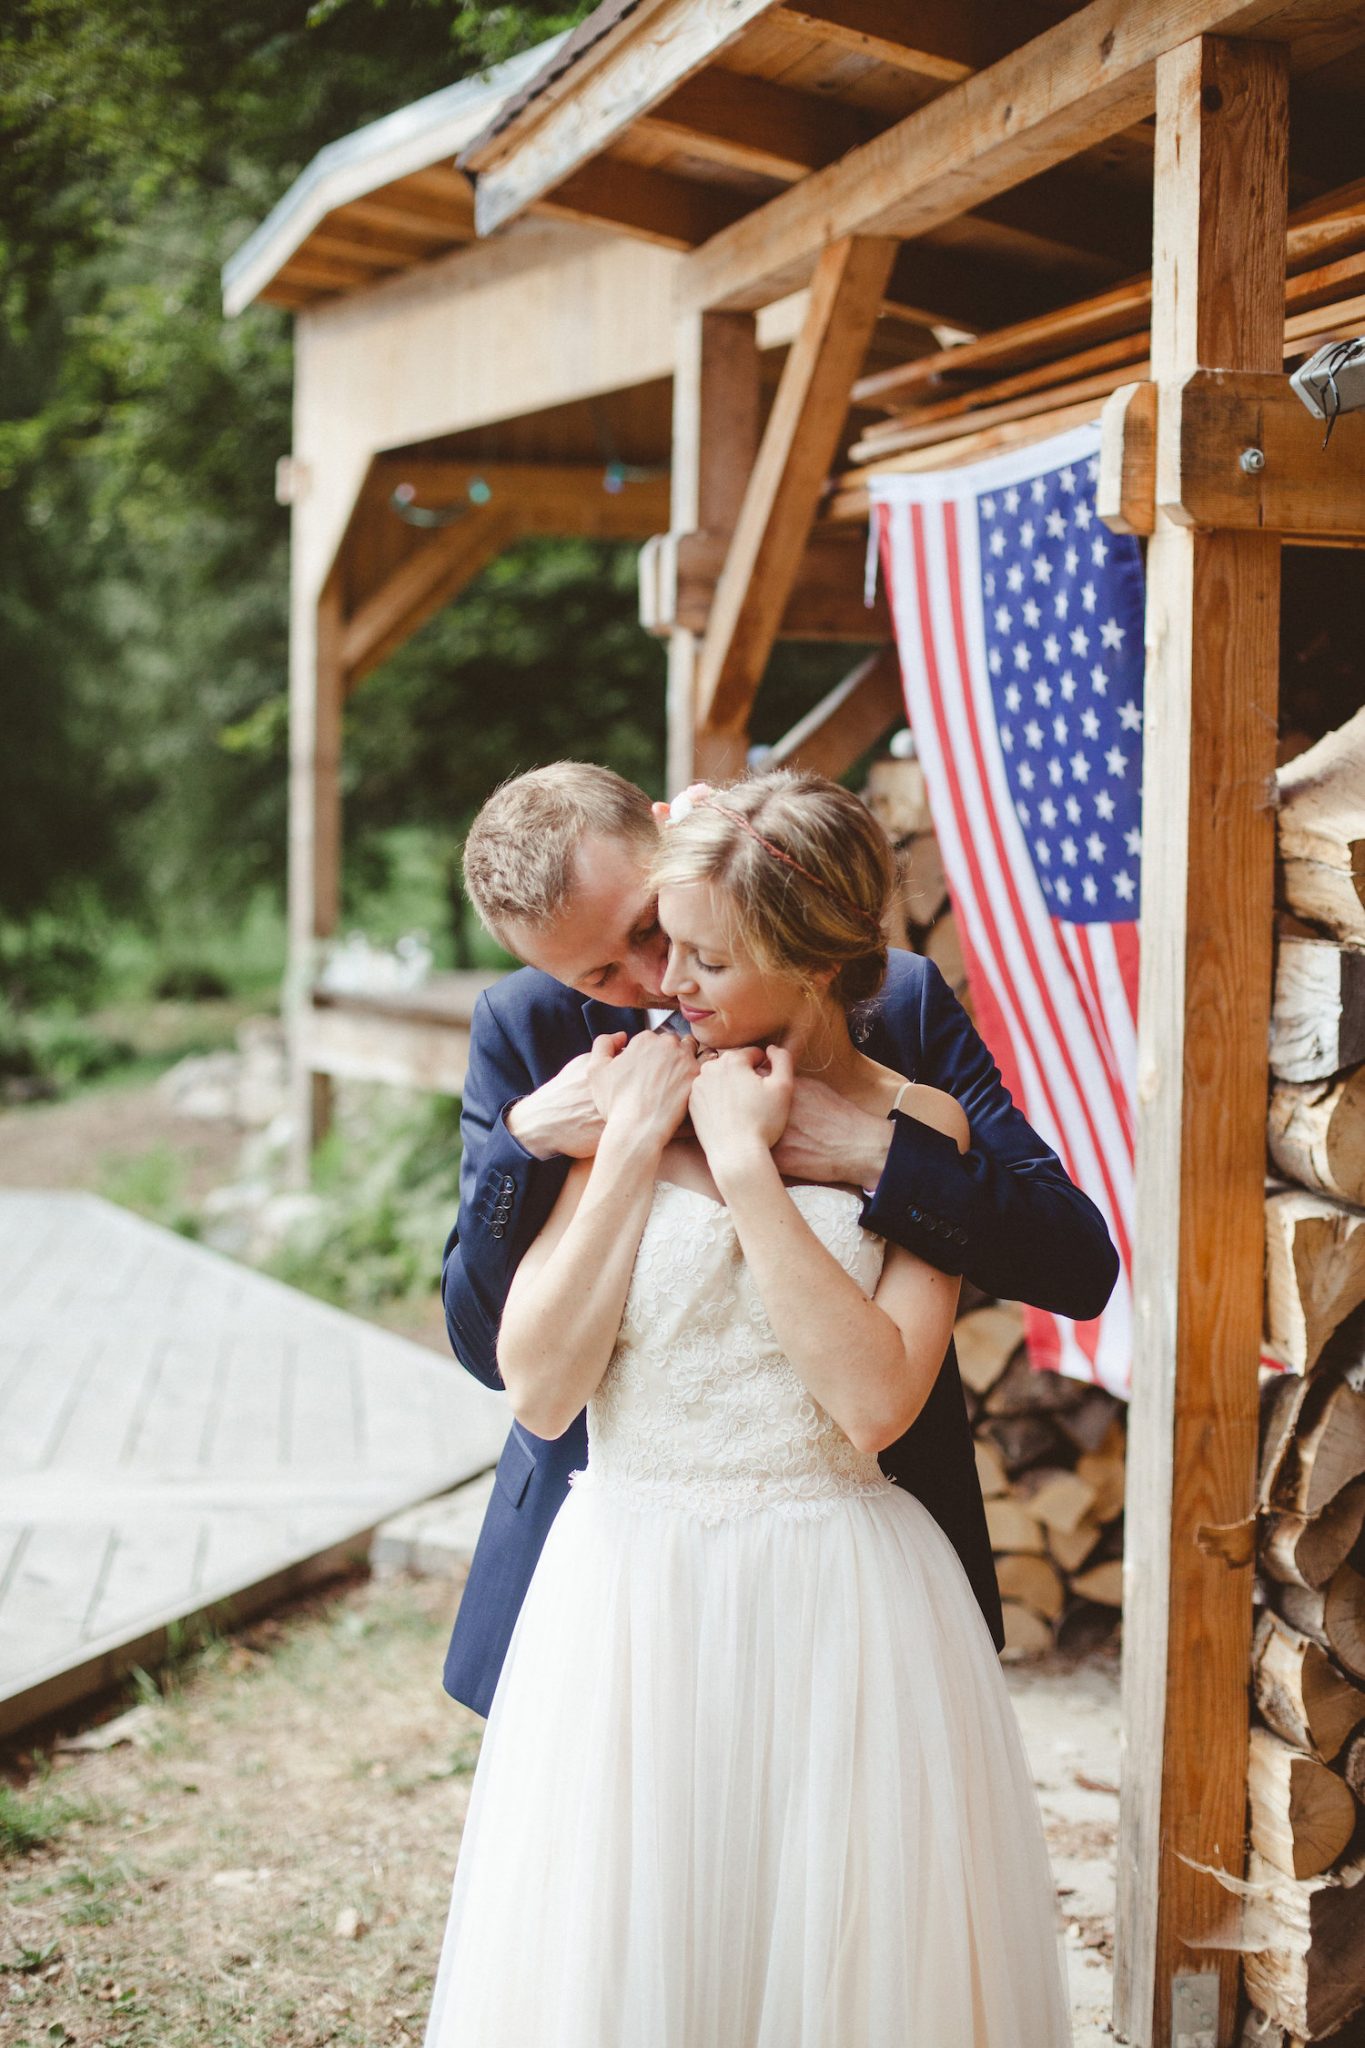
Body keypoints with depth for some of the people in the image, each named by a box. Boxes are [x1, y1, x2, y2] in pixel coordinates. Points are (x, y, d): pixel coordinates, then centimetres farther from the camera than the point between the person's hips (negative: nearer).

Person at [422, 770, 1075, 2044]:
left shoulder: (916, 1129, -3)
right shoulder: (626, 1099, 3)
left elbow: (874, 1400, -17)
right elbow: (538, 1391, -6)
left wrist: (745, 1164, -15)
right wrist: (631, 1151, -10)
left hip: (839, 1603, -1)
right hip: (630, 1593, 2)